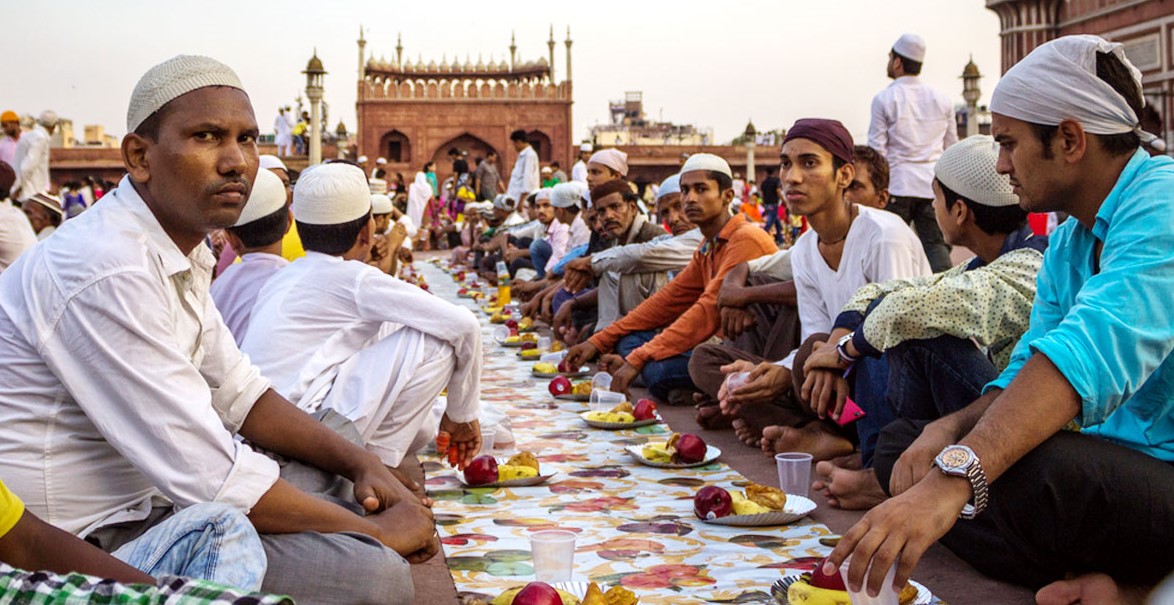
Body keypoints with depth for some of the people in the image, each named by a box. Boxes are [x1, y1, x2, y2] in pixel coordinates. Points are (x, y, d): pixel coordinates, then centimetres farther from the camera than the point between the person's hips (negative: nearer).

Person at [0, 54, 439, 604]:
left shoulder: (181, 245, 7)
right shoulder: (109, 271, -26)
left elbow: (238, 392, 14)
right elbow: (215, 480, -27)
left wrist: (360, 462, 1)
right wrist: (378, 532, -16)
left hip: (146, 492, 11)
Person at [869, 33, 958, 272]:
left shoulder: (884, 99, -2)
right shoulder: (942, 99, 9)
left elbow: (876, 149, -3)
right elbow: (952, 147, 14)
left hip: (897, 183, -3)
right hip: (933, 184, 3)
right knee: (936, 245, 1)